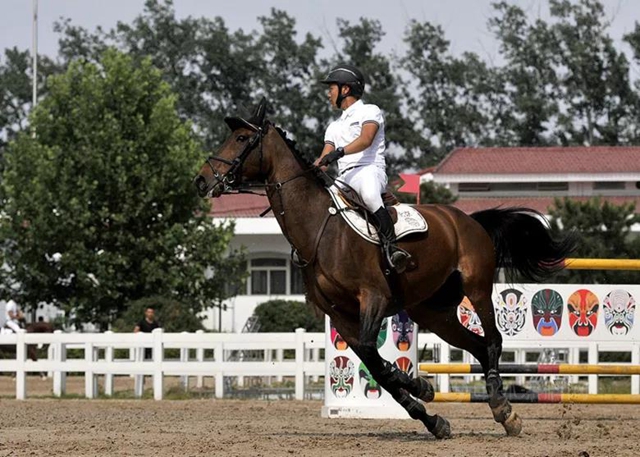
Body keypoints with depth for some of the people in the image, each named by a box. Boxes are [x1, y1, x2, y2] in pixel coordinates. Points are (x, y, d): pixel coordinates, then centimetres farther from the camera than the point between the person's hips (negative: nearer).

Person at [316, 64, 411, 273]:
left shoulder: (369, 111, 7)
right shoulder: (334, 126, 30)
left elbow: (365, 140, -13)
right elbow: (325, 158, 18)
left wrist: (339, 152, -29)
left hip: (369, 171, -8)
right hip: (343, 179, 8)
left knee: (369, 195, -40)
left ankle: (391, 246, -45)